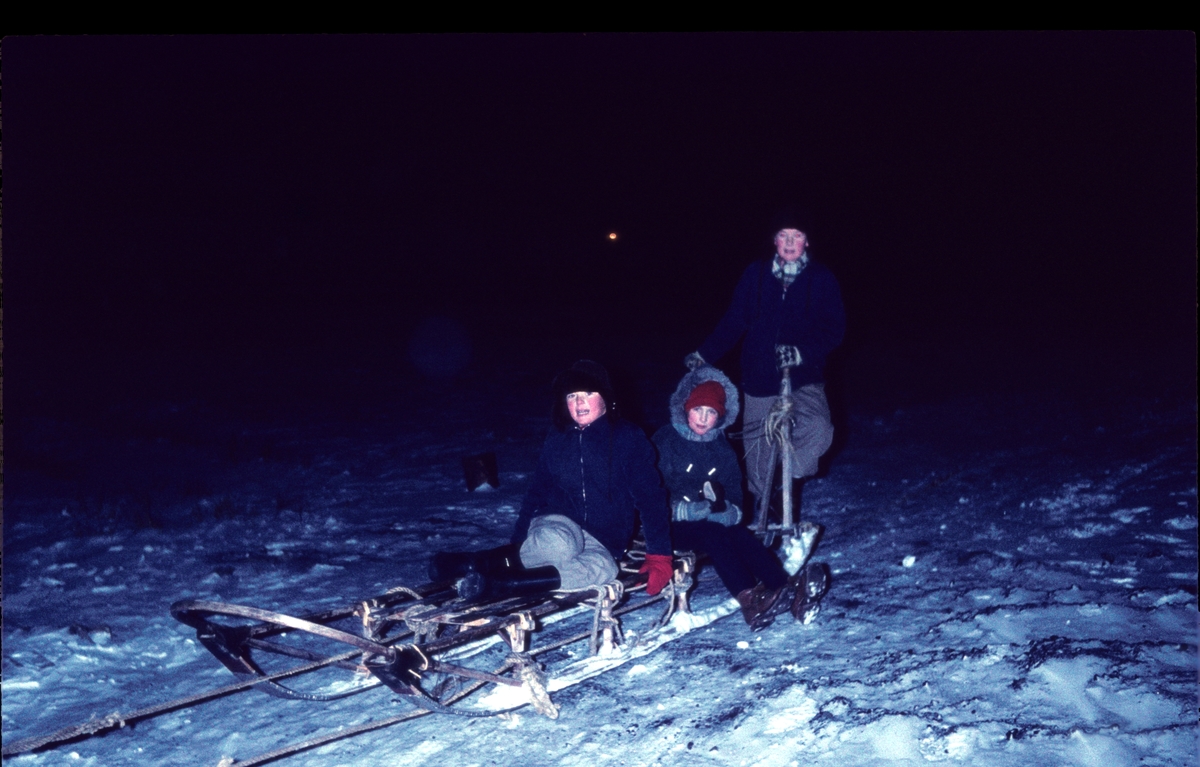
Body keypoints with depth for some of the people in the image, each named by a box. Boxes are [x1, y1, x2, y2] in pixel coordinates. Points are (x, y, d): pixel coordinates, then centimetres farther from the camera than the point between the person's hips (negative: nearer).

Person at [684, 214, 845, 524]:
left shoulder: (822, 279, -1)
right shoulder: (756, 275, 3)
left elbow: (833, 329, -6)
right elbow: (734, 321, 7)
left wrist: (801, 352, -22)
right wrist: (704, 354, 3)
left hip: (804, 379, -2)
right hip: (759, 379, 2)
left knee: (818, 429, -28)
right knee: (758, 448, 9)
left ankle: (789, 482, -1)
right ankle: (759, 513, 29)